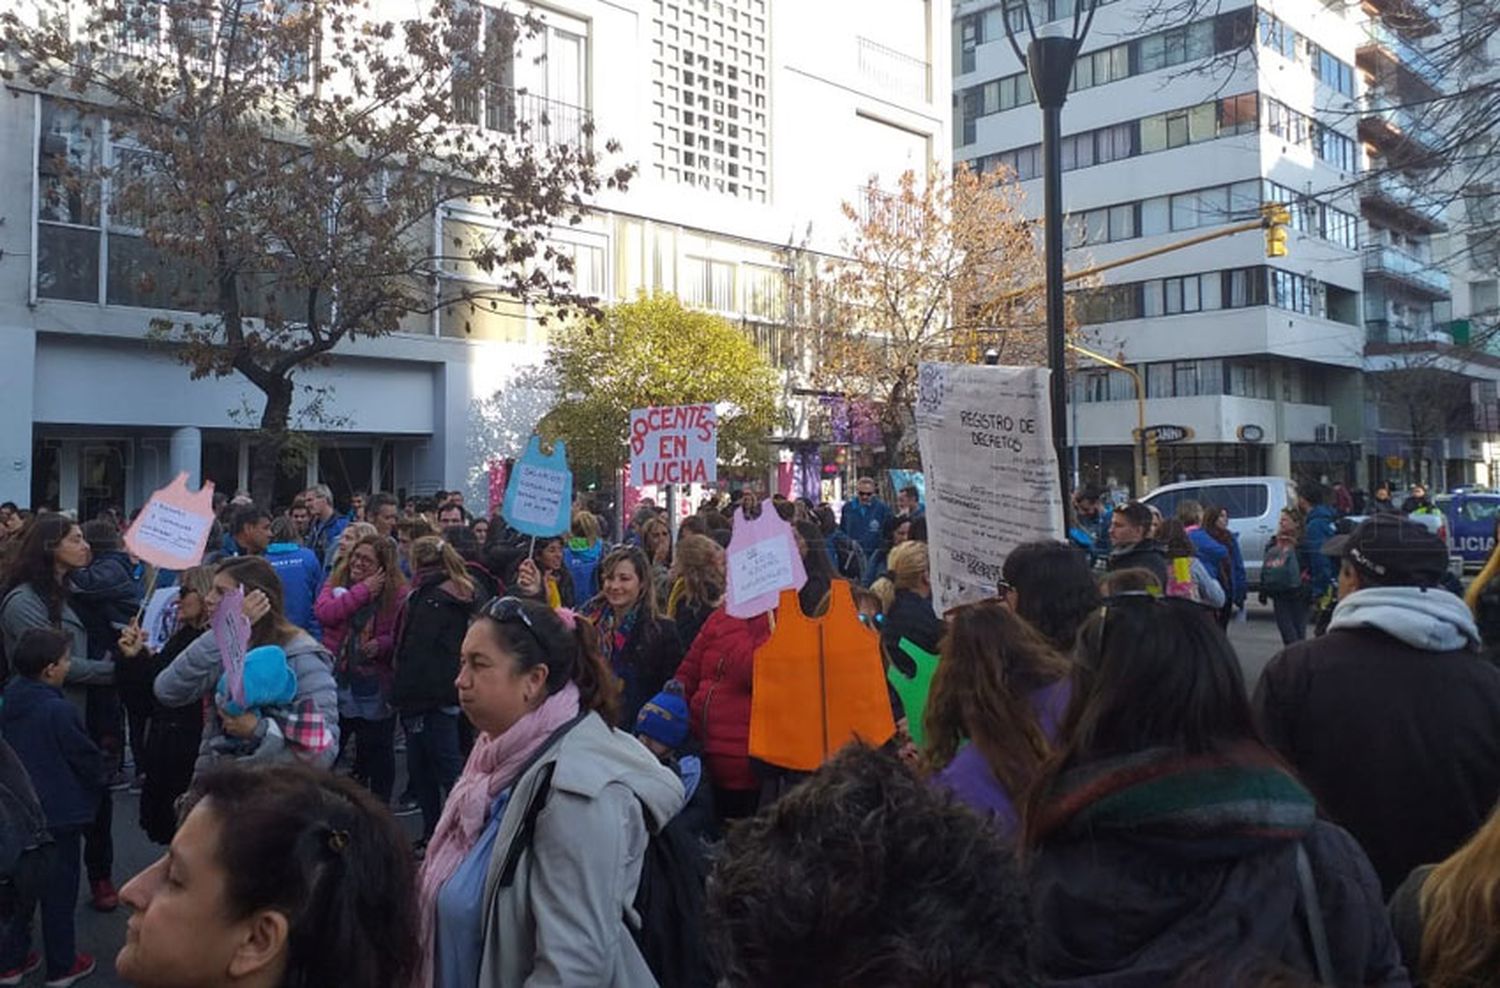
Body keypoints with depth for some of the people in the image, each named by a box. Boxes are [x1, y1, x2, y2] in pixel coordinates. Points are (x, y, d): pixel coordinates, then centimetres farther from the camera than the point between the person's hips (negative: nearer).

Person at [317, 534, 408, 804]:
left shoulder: (398, 594, -7)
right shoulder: (337, 583, 3)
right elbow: (325, 612, -17)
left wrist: (383, 644, -22)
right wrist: (363, 590, -17)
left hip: (375, 688, -2)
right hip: (336, 683, 3)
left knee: (377, 752, 12)